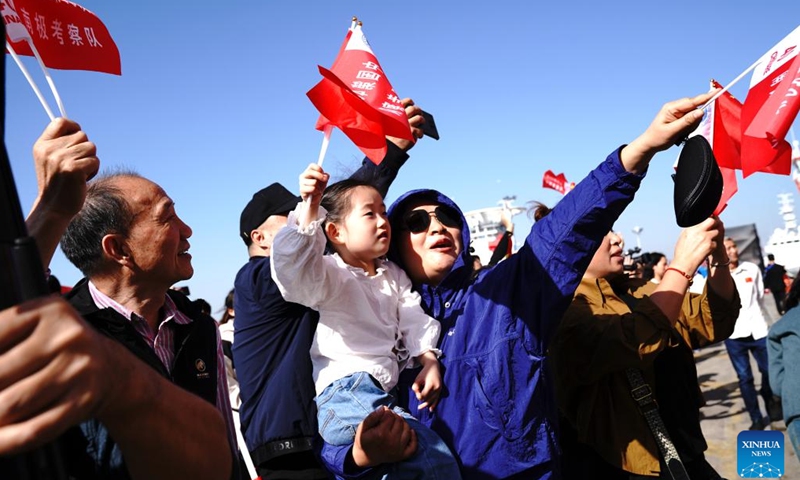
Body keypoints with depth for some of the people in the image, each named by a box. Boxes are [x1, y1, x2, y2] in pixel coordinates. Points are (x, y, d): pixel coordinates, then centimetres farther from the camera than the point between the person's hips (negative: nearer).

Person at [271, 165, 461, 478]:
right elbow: (294, 266, -23)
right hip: (347, 393, -8)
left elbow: (414, 321, 16)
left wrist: (429, 361, -2)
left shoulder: (393, 276, 22)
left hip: (389, 391, 8)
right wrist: (310, 206, -36)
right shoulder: (329, 274, -2)